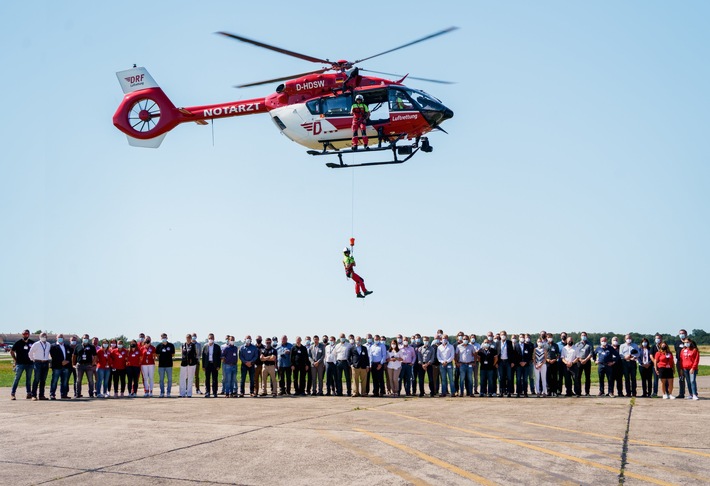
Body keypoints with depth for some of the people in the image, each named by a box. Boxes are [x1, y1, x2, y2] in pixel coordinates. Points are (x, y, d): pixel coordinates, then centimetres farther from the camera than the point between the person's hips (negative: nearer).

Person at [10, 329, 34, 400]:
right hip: (20, 364, -3)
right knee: (17, 379, -4)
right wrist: (15, 359, 1)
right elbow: (12, 351, 6)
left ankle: (29, 393, 14)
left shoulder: (32, 343, 5)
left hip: (29, 363, 3)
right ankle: (12, 394, -2)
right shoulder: (18, 343, -1)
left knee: (29, 379, 9)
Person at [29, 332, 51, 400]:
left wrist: (47, 360, 13)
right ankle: (34, 395, -5)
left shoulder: (49, 345, 9)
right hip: (38, 363, -5)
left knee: (43, 380, 6)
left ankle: (41, 395, 11)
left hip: (45, 363, 5)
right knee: (37, 379, -8)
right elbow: (30, 353, 2)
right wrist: (33, 360, 6)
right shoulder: (36, 345, -4)